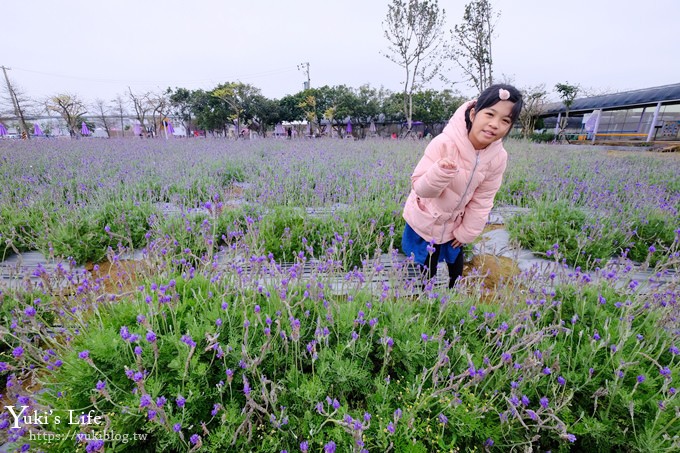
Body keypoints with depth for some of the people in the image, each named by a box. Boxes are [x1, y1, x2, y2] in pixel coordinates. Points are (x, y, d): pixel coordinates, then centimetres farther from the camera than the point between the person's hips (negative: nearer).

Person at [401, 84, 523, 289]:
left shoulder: (498, 157, -15)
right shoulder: (443, 143, -30)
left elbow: (482, 199, -4)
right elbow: (420, 187, -26)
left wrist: (466, 232, 1)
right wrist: (440, 172, -46)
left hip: (454, 222, 4)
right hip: (425, 220, -4)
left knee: (456, 261, 23)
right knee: (427, 270, 9)